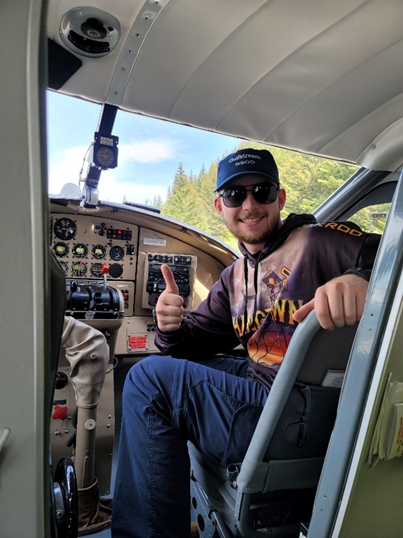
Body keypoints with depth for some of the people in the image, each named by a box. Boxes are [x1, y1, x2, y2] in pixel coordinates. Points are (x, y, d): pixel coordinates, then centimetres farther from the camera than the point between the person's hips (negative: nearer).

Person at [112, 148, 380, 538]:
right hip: (258, 384, 9)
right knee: (172, 360, 21)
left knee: (149, 377, -13)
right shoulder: (234, 277, 14)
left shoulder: (318, 241, -9)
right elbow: (198, 339, 14)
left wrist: (362, 275, -44)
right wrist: (173, 328, -8)